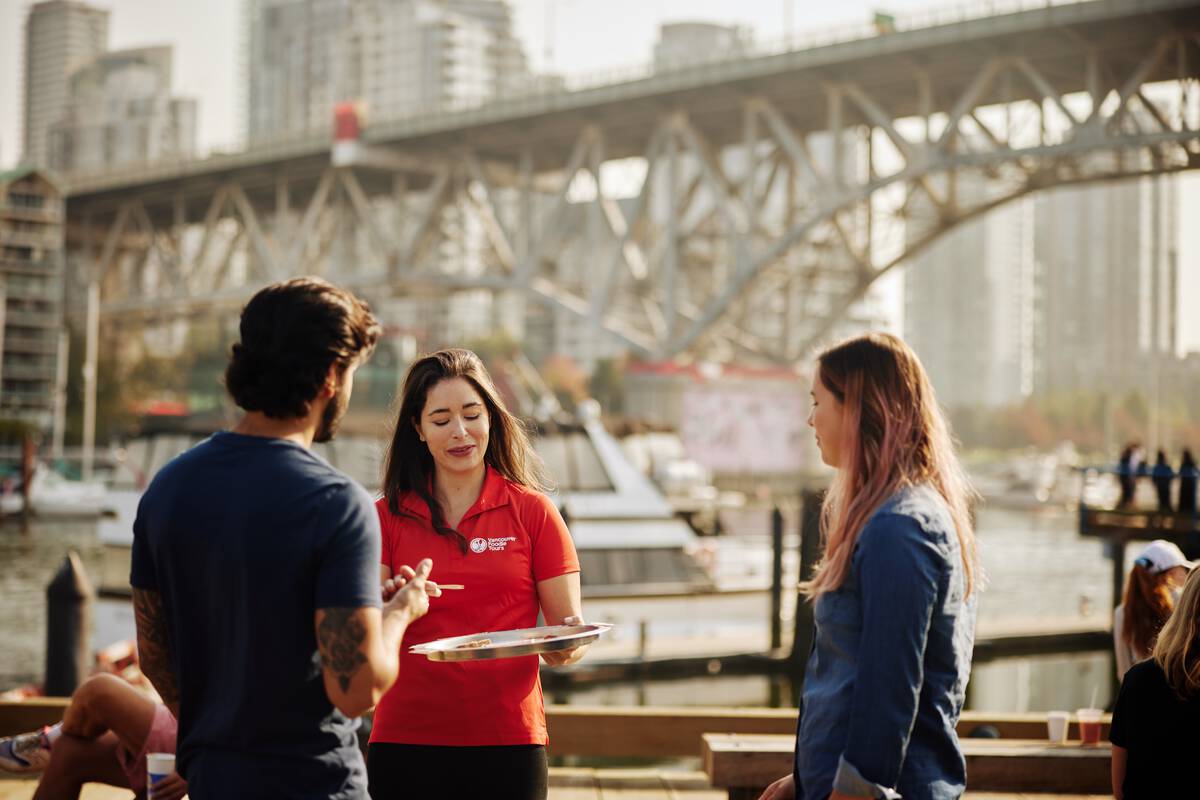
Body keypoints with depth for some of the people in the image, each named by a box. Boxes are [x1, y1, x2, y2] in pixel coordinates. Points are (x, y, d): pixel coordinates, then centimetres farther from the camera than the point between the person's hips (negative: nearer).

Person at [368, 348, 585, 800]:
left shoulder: (533, 511, 3)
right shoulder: (389, 515, 4)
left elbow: (568, 625, 2)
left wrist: (566, 647, -20)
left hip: (508, 740, 0)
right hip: (406, 741, 1)